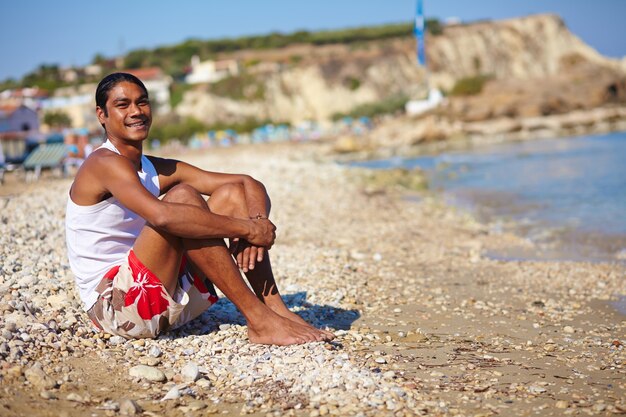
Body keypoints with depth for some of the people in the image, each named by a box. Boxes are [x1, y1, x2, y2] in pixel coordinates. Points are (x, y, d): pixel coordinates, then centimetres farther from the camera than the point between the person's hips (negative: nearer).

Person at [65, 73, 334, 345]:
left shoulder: (158, 170, 12)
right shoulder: (105, 163, -13)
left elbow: (249, 184, 7)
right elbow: (161, 216, -32)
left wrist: (257, 221, -17)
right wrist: (247, 228, -27)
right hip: (114, 305, -8)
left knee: (232, 193, 2)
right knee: (183, 195, -25)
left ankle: (277, 310, -11)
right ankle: (259, 321, -25)